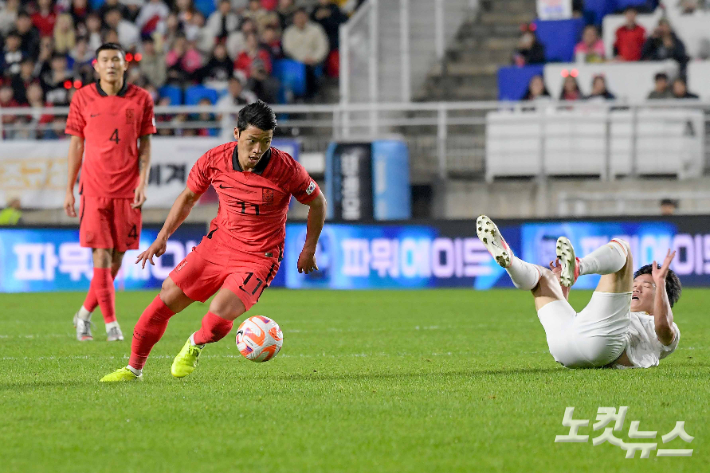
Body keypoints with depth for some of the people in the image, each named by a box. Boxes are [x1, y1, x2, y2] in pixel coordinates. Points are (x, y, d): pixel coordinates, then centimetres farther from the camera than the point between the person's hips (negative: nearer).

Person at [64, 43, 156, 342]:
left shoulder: (141, 99, 4)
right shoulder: (83, 98, 3)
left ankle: (85, 313, 21)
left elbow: (145, 145, 8)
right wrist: (69, 190, 7)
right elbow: (76, 144, 8)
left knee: (117, 256, 4)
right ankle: (111, 323, -6)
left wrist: (143, 183, -4)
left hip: (128, 190, 1)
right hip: (94, 189, -1)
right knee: (101, 255, -9)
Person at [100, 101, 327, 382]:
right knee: (167, 299, -2)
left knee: (219, 315, -24)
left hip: (259, 259, -4)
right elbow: (188, 197, 10)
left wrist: (308, 250, 2)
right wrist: (162, 237, 6)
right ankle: (134, 369, 16)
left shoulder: (286, 169, -18)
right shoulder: (214, 160, -9)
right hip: (217, 244, 4)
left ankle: (196, 345, 13)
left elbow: (317, 203, 0)